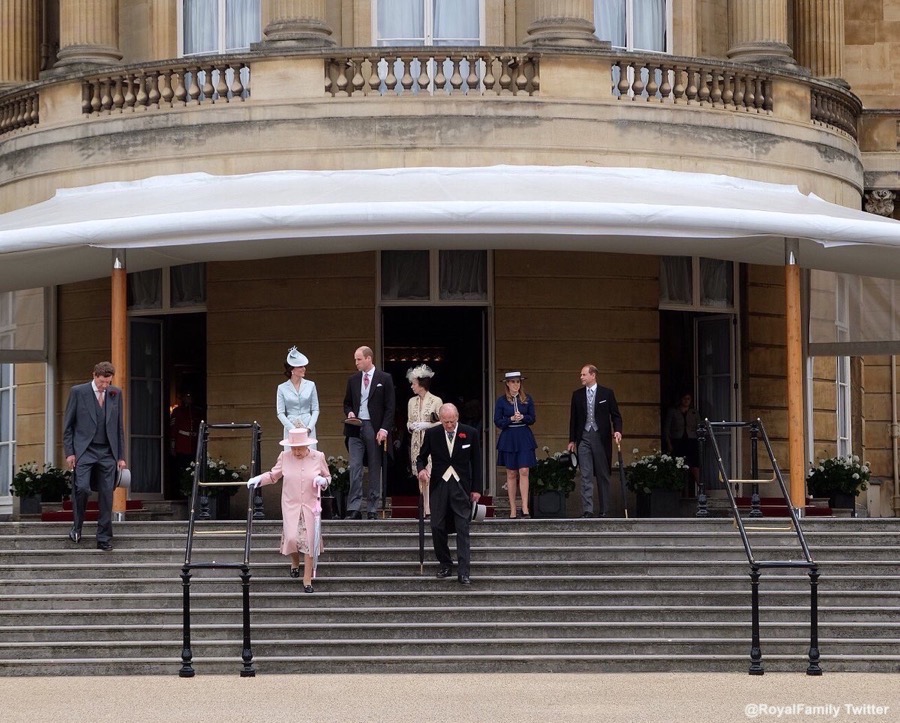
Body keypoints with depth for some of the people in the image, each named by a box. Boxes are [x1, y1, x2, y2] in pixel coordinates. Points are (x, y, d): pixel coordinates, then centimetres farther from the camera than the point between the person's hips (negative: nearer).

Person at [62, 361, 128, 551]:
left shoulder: (116, 393, 9)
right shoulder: (78, 392, -1)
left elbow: (119, 426, 13)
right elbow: (68, 424, 2)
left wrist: (121, 456, 9)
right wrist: (69, 452, -6)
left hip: (107, 452, 3)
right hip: (84, 450, -3)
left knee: (106, 495, 0)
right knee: (82, 488, -17)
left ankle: (104, 539, 6)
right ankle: (77, 526, 6)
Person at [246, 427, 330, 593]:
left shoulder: (318, 457, -5)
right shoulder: (284, 457, -3)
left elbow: (328, 477, 9)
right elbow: (274, 475, 13)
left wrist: (323, 481, -13)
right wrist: (259, 479, -2)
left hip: (311, 505, 0)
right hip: (290, 505, 0)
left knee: (309, 541, -2)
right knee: (291, 538, -10)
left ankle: (307, 580, 7)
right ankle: (295, 562, 27)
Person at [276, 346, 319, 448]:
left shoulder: (310, 385, 8)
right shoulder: (282, 388, 4)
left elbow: (315, 410, 8)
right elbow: (280, 413, 2)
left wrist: (309, 427, -6)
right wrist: (293, 429, -10)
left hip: (308, 428, 1)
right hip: (290, 427, -1)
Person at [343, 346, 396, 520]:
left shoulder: (384, 379, 1)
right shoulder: (353, 380, 13)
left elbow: (390, 406, -2)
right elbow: (347, 403, 22)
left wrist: (384, 429, -11)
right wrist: (349, 412, -1)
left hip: (374, 428, -3)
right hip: (356, 427, 3)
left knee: (375, 469, 2)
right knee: (355, 468, -5)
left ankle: (373, 510, 5)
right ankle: (354, 509, -8)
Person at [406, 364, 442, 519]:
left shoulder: (436, 401, -3)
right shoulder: (412, 402, 14)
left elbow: (442, 423, -2)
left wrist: (426, 425, -14)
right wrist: (411, 426, -3)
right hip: (417, 442, 5)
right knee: (421, 476, 1)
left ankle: (430, 509, -15)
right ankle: (426, 510, 3)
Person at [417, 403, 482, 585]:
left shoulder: (470, 433, 0)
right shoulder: (431, 434, 1)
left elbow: (476, 462, 5)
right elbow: (421, 457, 11)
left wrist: (476, 489, 2)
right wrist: (421, 469, -13)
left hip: (461, 487, -2)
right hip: (439, 486, 2)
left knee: (462, 529, -6)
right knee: (437, 528, 2)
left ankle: (463, 572, -9)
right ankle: (445, 565, 18)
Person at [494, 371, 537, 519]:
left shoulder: (527, 399, 6)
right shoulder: (501, 400, 2)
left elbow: (532, 419, 6)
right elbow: (497, 422, 0)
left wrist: (522, 417, -13)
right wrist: (511, 419, -15)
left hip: (524, 438, 0)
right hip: (508, 438, 0)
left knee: (524, 472, -10)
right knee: (511, 474, 3)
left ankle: (525, 508, -11)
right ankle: (512, 509, 7)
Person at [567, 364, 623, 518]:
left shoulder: (607, 393, 1)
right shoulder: (577, 395, 9)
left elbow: (615, 415, 2)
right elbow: (573, 418, 12)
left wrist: (617, 430, -16)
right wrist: (572, 440, 10)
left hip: (601, 437, -2)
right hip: (584, 438, 2)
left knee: (603, 475, 5)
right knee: (586, 476, -5)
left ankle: (604, 510, 12)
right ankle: (587, 510, -8)